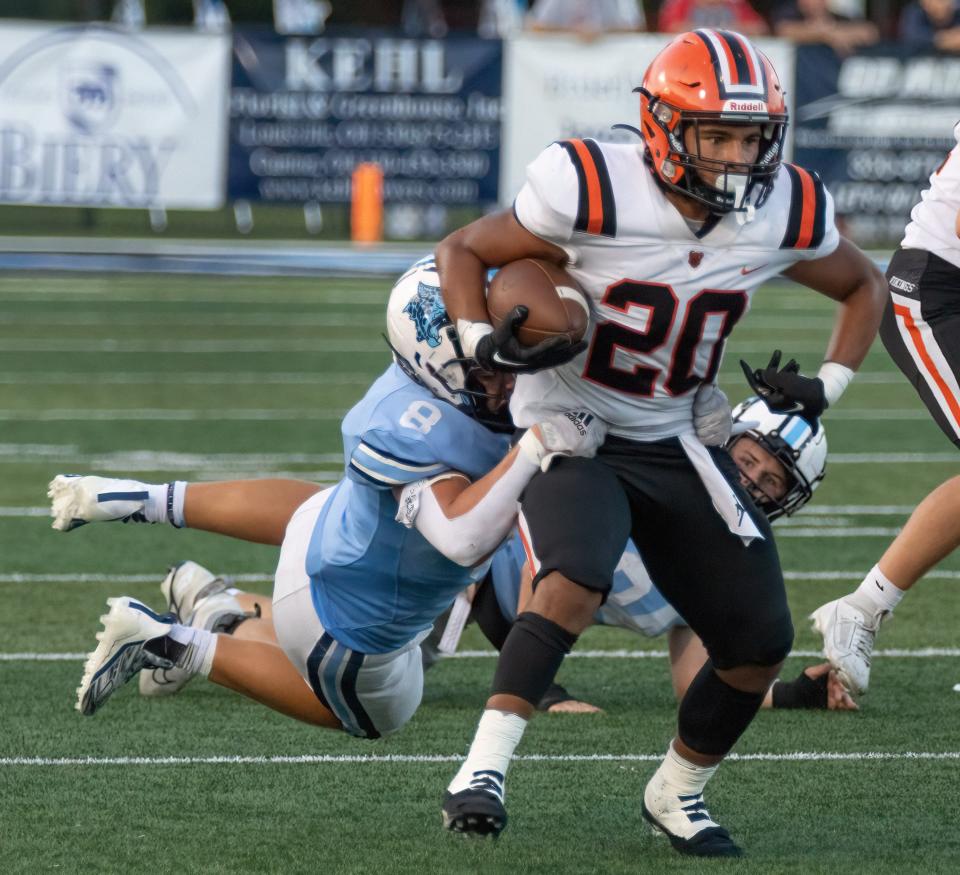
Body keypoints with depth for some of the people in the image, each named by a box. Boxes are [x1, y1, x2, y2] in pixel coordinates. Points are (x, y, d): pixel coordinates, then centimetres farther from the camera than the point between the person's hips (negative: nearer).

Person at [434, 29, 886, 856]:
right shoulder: (595, 195, -23)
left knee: (761, 643, 1)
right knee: (572, 587, -33)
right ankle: (484, 769, -28)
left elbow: (863, 286, 13)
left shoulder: (783, 215, -9)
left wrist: (827, 384, -1)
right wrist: (484, 345, -25)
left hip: (674, 445, 5)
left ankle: (678, 793, 24)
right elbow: (463, 250, -9)